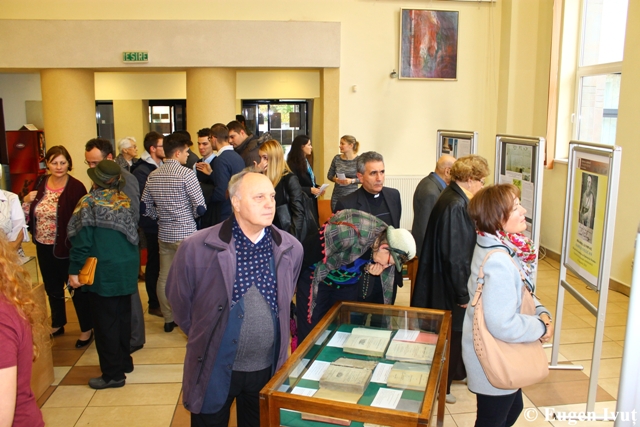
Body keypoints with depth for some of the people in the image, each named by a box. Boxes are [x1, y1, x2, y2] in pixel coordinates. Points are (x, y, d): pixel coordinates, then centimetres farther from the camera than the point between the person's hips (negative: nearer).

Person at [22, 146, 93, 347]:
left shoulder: (76, 187, -15)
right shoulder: (40, 183, 2)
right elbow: (27, 215, 11)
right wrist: (26, 201, -9)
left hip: (67, 248, -6)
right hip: (44, 247, 6)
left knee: (77, 288, 6)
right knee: (52, 288, 21)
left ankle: (87, 329, 22)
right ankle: (57, 324, 41)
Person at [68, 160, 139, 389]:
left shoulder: (89, 202, -11)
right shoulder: (125, 201, 4)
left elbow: (81, 240, -13)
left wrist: (74, 270, -9)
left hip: (103, 271, -6)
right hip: (127, 268, 6)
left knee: (105, 321, 3)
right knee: (123, 315, 17)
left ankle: (113, 374, 9)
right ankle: (124, 361, 29)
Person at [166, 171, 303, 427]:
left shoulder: (291, 249, -7)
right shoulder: (196, 248, -17)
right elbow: (178, 300, -1)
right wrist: (203, 336, 8)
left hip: (268, 368, 3)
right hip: (214, 369, -2)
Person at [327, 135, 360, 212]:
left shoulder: (358, 160, -7)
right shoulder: (337, 158, 2)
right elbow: (329, 175, 11)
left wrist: (352, 181, -17)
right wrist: (335, 179, -9)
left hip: (352, 196, -3)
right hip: (337, 196, 3)